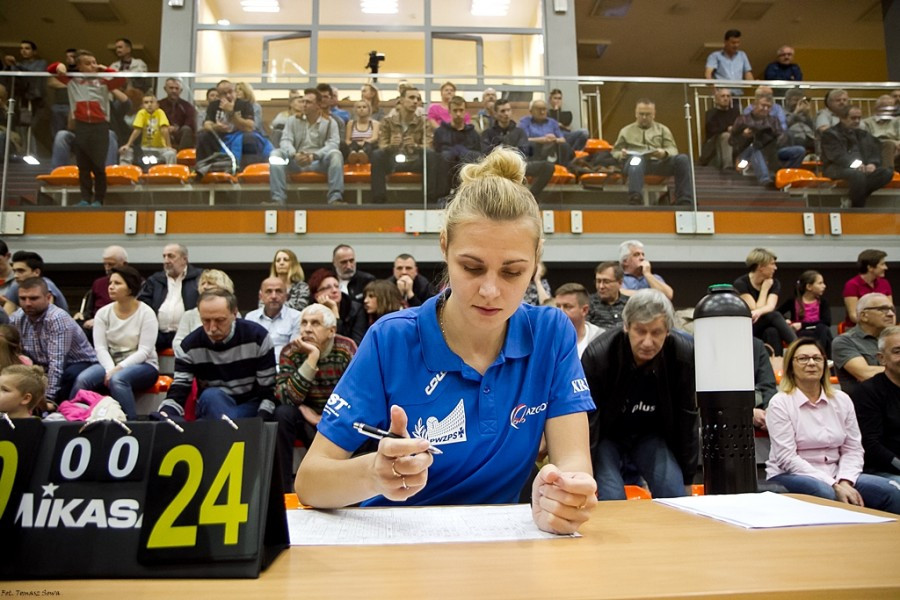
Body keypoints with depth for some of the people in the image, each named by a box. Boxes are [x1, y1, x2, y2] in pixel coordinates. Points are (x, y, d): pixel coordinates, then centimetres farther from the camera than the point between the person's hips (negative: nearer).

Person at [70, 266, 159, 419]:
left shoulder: (146, 313, -7)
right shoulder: (103, 313, 6)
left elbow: (144, 351, -12)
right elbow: (100, 348, -2)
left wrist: (119, 368, -22)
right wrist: (110, 369, -19)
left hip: (142, 365, -4)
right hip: (110, 364, 4)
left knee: (117, 379, -35)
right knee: (82, 379, -24)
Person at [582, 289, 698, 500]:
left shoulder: (684, 354, -20)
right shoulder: (597, 354, -27)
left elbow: (687, 418, -7)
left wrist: (687, 477, -1)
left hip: (651, 435, 3)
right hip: (606, 436, -2)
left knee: (673, 492, -16)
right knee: (611, 498, -20)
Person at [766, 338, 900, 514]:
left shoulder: (842, 400, 9)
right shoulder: (780, 403, -6)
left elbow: (853, 449, 8)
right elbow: (787, 458, -13)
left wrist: (844, 481, -11)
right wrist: (833, 485, -18)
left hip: (835, 475, 5)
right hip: (791, 477, -5)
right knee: (826, 494, -36)